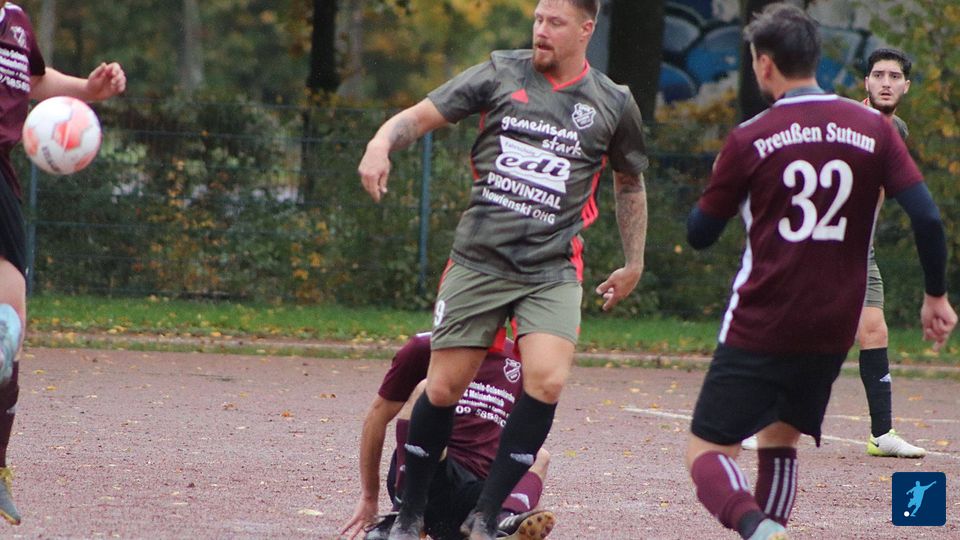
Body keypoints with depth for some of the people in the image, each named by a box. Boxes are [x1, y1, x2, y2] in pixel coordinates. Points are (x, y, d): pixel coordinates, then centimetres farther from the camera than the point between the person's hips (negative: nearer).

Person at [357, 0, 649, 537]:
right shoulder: (501, 74, 3)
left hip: (553, 270, 0)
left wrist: (634, 264, 22)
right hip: (479, 260, 0)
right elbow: (421, 116, 1)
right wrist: (382, 143, -20)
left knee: (547, 381, -20)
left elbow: (630, 182, 22)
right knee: (443, 389, 1)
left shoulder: (614, 103, 6)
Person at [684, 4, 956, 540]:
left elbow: (700, 233, 2)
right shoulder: (873, 128, 1)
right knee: (781, 437, 24)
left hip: (758, 329, -4)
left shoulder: (749, 140, -6)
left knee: (708, 450, -1)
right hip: (832, 330, 4)